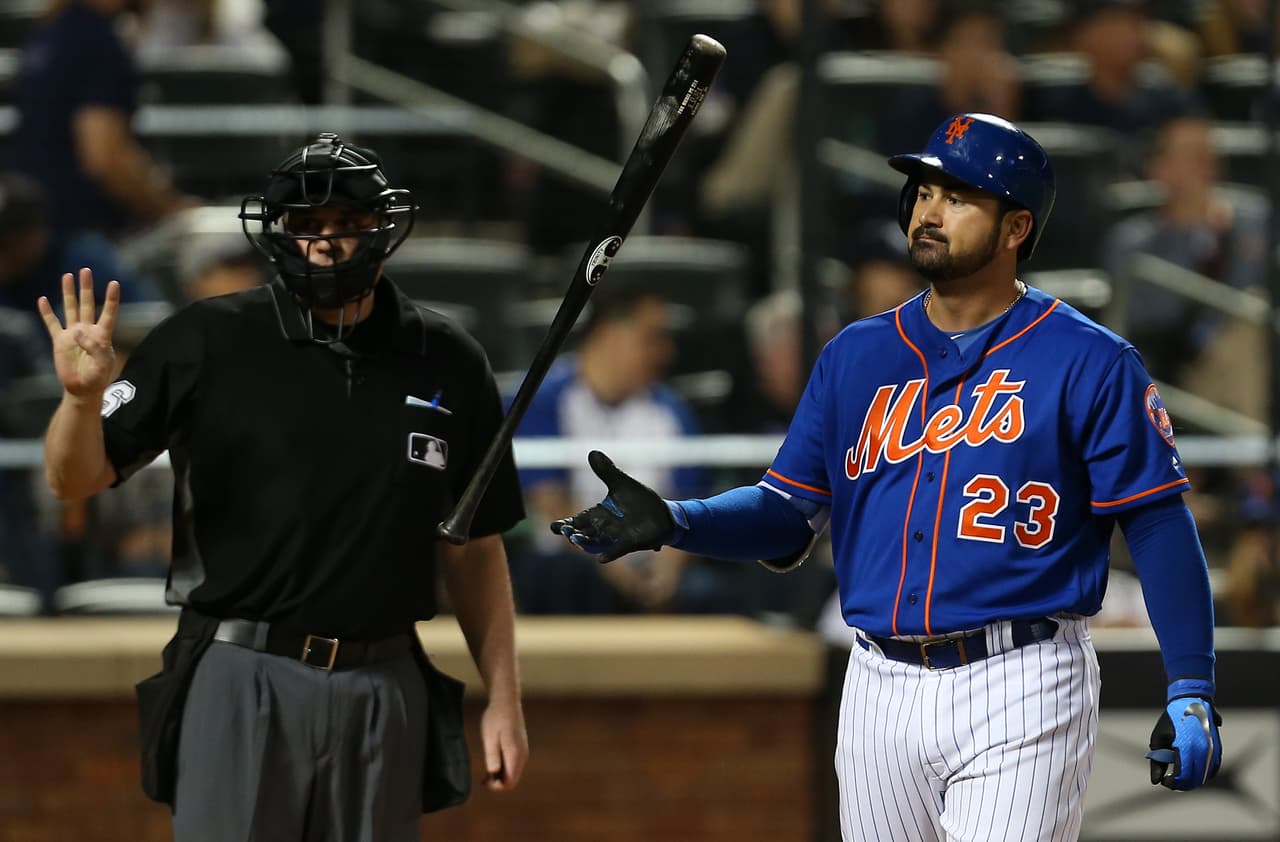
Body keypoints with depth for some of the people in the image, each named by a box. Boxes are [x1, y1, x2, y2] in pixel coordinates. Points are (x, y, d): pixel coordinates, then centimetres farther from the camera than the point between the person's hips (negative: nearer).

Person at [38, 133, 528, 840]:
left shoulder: (445, 364, 6)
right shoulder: (206, 343, -2)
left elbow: (473, 549, 12)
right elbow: (74, 480, -1)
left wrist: (503, 698, 9)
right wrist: (81, 397, -21)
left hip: (385, 691, 3)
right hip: (240, 679, -2)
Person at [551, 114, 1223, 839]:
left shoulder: (1088, 363, -2)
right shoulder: (858, 356, 12)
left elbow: (1159, 523, -5)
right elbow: (789, 515, 11)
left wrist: (1192, 690, -13)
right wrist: (671, 522, -8)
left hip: (1020, 696, -5)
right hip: (881, 690, 5)